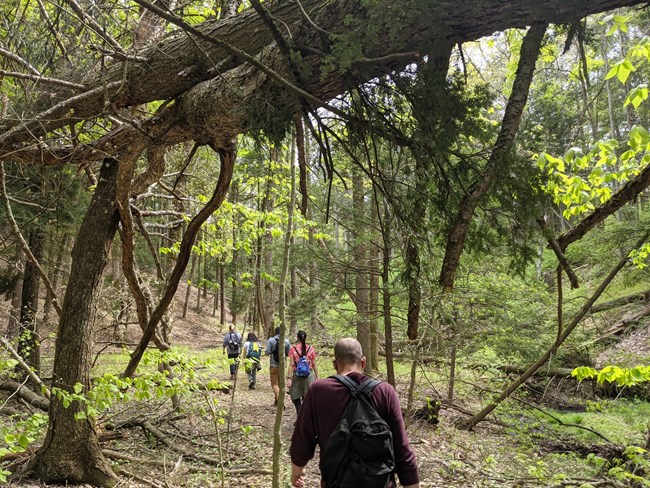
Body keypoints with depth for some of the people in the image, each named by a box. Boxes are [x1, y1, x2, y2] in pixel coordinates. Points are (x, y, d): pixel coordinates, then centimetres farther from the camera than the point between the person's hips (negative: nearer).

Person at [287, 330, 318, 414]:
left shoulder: (293, 349, -5)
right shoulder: (310, 349, -1)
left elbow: (291, 365, -8)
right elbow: (314, 364, 1)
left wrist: (289, 377, -6)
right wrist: (317, 376, 8)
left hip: (297, 375, -1)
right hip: (309, 375, 1)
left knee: (296, 397, 11)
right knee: (306, 397, 13)